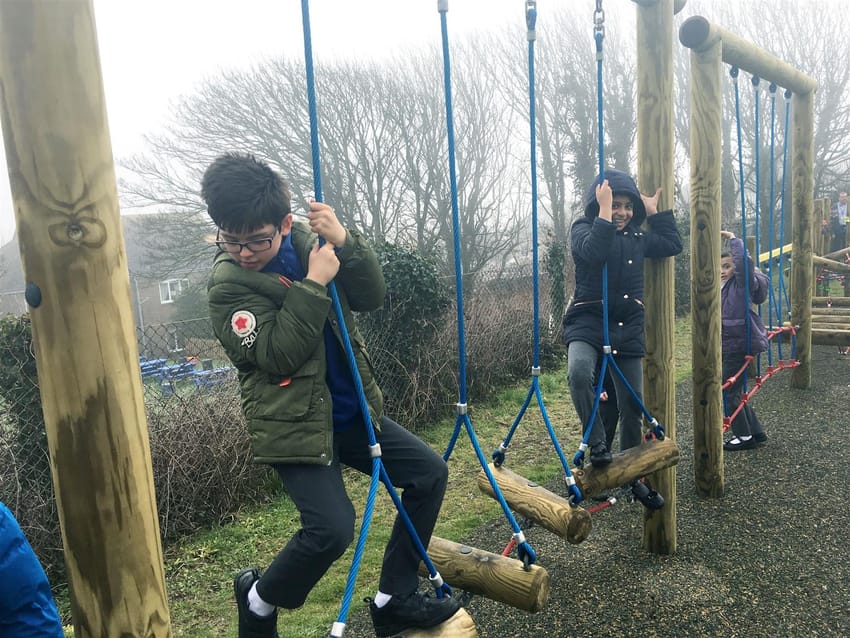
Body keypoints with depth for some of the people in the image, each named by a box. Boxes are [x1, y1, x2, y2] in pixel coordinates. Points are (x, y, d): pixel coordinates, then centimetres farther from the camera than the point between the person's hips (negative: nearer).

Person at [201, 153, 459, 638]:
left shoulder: (305, 239, 2)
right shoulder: (227, 283, -12)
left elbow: (372, 298, -4)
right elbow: (278, 355, -22)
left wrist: (345, 243, -20)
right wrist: (315, 283, -24)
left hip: (350, 411, 7)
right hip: (294, 423, -6)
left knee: (430, 472, 4)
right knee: (332, 529, -20)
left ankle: (394, 599, 17)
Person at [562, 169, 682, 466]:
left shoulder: (638, 236, 15)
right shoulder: (583, 229, 0)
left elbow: (673, 244, 11)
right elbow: (594, 251, -21)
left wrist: (654, 211, 9)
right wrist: (605, 211, -19)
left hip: (629, 328, 5)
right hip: (588, 322, -4)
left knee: (632, 402, 7)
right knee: (579, 373, -35)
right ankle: (596, 443, -17)